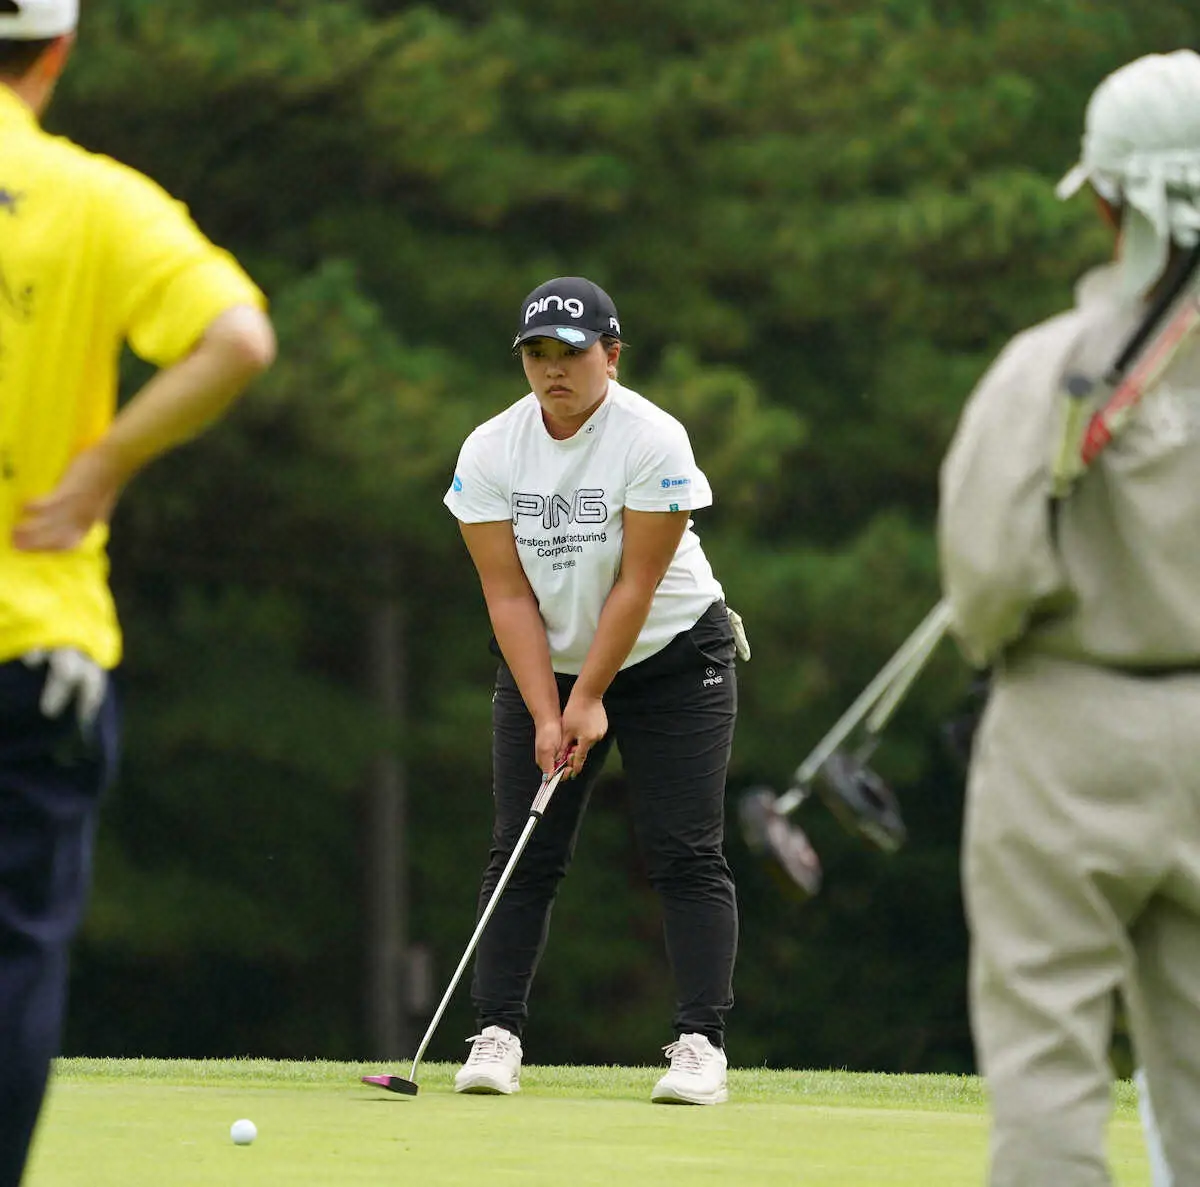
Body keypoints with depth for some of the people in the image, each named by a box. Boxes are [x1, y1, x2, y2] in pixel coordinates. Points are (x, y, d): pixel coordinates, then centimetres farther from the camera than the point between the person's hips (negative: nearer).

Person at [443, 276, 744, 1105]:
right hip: (547, 663, 3)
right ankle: (497, 1035, 0)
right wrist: (547, 716, -17)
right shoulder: (490, 452, -10)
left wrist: (589, 701, -19)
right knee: (523, 854, -3)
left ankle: (701, 1045, -10)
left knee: (686, 855, -9)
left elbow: (636, 586, -19)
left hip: (673, 656, -3)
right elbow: (508, 594, -11)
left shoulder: (653, 440, -20)